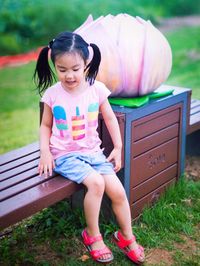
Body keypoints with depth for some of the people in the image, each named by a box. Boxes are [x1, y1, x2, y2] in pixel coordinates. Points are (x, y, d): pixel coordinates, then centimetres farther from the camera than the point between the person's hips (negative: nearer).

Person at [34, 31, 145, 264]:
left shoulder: (97, 89, -4)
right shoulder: (52, 94, -6)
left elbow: (110, 118, 9)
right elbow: (46, 125, 6)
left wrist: (118, 148, 6)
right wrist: (45, 152, -8)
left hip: (93, 151, 3)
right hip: (65, 155, -2)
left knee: (118, 191, -10)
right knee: (96, 182, -28)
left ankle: (127, 237, 18)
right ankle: (92, 235, -3)